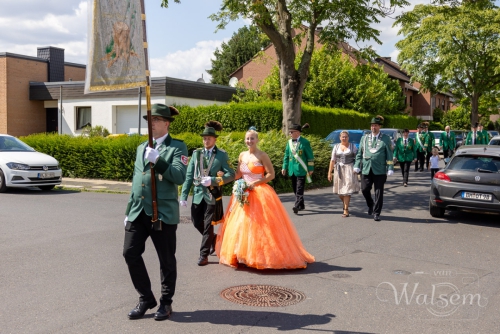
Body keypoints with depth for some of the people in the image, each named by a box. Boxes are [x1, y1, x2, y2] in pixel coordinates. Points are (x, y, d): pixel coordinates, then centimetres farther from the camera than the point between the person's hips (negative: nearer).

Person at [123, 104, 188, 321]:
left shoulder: (177, 147, -2)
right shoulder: (141, 148, 17)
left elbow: (180, 177, -16)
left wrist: (158, 161, -25)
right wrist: (129, 210, 18)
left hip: (163, 212, -6)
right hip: (138, 212, 6)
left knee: (166, 260, 4)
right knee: (130, 253, 1)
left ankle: (165, 303, 22)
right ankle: (146, 299, 19)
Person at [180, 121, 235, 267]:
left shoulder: (221, 155, -3)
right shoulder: (196, 153, 5)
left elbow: (231, 174, -7)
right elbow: (189, 175, 4)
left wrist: (213, 180, -18)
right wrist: (184, 195, -1)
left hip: (213, 194, -4)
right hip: (198, 194, 4)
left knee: (208, 225, 0)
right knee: (196, 222, 10)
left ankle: (204, 255, 12)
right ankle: (214, 240, 37)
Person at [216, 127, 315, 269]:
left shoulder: (262, 155, -6)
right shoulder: (242, 155, 11)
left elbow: (271, 174, -9)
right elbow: (238, 175, 16)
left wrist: (256, 183, -16)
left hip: (260, 194, -6)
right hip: (243, 195, 6)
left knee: (259, 226, -9)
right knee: (241, 225, 6)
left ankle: (262, 255, 1)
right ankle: (244, 255, 15)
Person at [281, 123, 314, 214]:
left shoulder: (305, 142, -6)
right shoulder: (289, 142, 10)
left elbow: (310, 156, -3)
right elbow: (286, 155, 16)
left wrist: (310, 169, -3)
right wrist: (284, 167, 11)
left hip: (301, 169, -6)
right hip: (292, 169, 6)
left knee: (299, 189, -12)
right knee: (295, 188, 11)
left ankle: (297, 206, -16)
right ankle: (301, 205, 23)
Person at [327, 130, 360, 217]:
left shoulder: (353, 146, 4)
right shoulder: (336, 147, 8)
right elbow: (332, 160, 6)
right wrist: (329, 172, 2)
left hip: (349, 170, -2)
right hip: (339, 170, 2)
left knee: (347, 190, -8)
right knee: (340, 191, 4)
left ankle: (346, 210, -3)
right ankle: (345, 204, 31)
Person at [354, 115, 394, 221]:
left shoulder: (385, 139, 4)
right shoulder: (364, 138, 12)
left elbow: (389, 155, 1)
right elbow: (359, 153, 13)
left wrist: (390, 169, -7)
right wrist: (357, 166, 4)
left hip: (379, 170, -2)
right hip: (366, 169, 2)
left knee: (379, 192, 0)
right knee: (364, 189, 0)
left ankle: (376, 213, 10)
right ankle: (370, 205, 28)